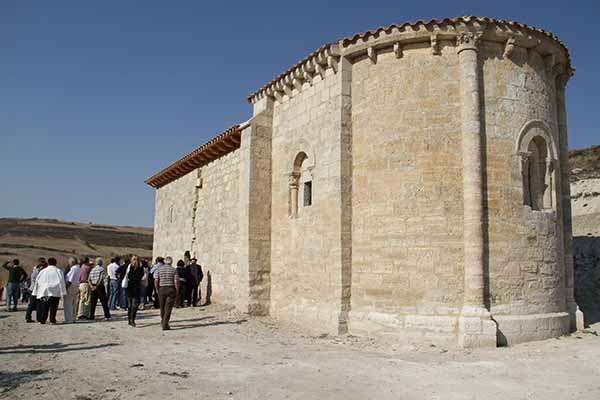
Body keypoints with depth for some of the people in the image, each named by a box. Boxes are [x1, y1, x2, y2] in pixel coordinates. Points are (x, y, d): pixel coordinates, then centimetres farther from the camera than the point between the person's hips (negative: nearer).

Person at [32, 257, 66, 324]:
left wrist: (36, 292, 20)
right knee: (53, 307, -2)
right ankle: (52, 320, -5)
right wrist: (63, 292, -4)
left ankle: (42, 320, 10)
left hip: (43, 292, 3)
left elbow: (37, 281, 14)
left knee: (44, 306, 10)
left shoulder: (43, 271, 11)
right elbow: (61, 282, -5)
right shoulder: (58, 271, 0)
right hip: (55, 292, -3)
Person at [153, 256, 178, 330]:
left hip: (161, 289, 2)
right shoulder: (173, 269, -2)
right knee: (168, 308, 0)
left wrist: (157, 289, 8)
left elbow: (156, 281, -4)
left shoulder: (159, 269, 1)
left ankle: (163, 321, 36)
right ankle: (165, 325, -6)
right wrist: (176, 291, 2)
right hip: (171, 289, -2)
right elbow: (176, 282, -8)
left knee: (162, 307, 18)